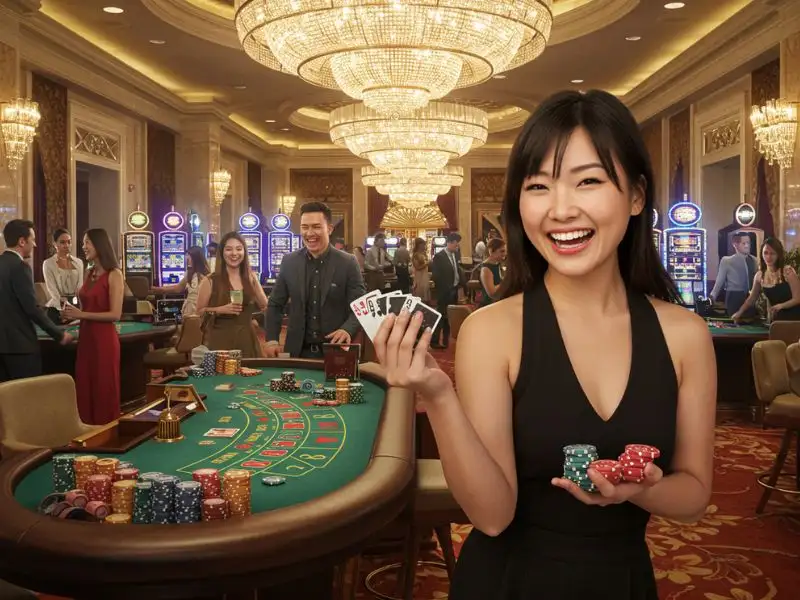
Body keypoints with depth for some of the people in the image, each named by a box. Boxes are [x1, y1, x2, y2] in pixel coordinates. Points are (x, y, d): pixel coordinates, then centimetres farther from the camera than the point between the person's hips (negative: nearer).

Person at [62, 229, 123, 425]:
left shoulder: (114, 275, -10)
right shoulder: (89, 273, 13)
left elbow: (115, 314, -16)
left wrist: (81, 314, -15)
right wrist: (73, 313, 2)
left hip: (104, 338, -8)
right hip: (85, 337, 8)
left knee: (104, 390, 1)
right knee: (85, 388, 11)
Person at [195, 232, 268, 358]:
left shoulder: (250, 277, 7)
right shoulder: (211, 281, -4)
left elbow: (263, 306, 5)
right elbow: (200, 311, 0)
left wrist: (254, 281, -4)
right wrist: (221, 310, -16)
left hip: (247, 338, 3)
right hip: (221, 340, -3)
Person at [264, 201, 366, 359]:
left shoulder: (348, 264, -6)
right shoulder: (289, 262, 2)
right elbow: (275, 304, 9)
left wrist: (347, 330, -25)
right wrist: (272, 339, -2)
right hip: (298, 351, 2)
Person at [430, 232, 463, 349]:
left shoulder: (456, 254, 8)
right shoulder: (439, 256, -13)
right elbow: (435, 275, -15)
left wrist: (460, 284, 3)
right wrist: (444, 287, -15)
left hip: (454, 290, 6)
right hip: (444, 291, -6)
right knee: (441, 316, -3)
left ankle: (446, 340, 22)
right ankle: (435, 341, 3)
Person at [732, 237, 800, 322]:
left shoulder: (788, 272, -14)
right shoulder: (760, 275, 0)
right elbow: (751, 298, 10)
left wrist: (781, 306, -29)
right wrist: (739, 312, -1)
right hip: (776, 319, 4)